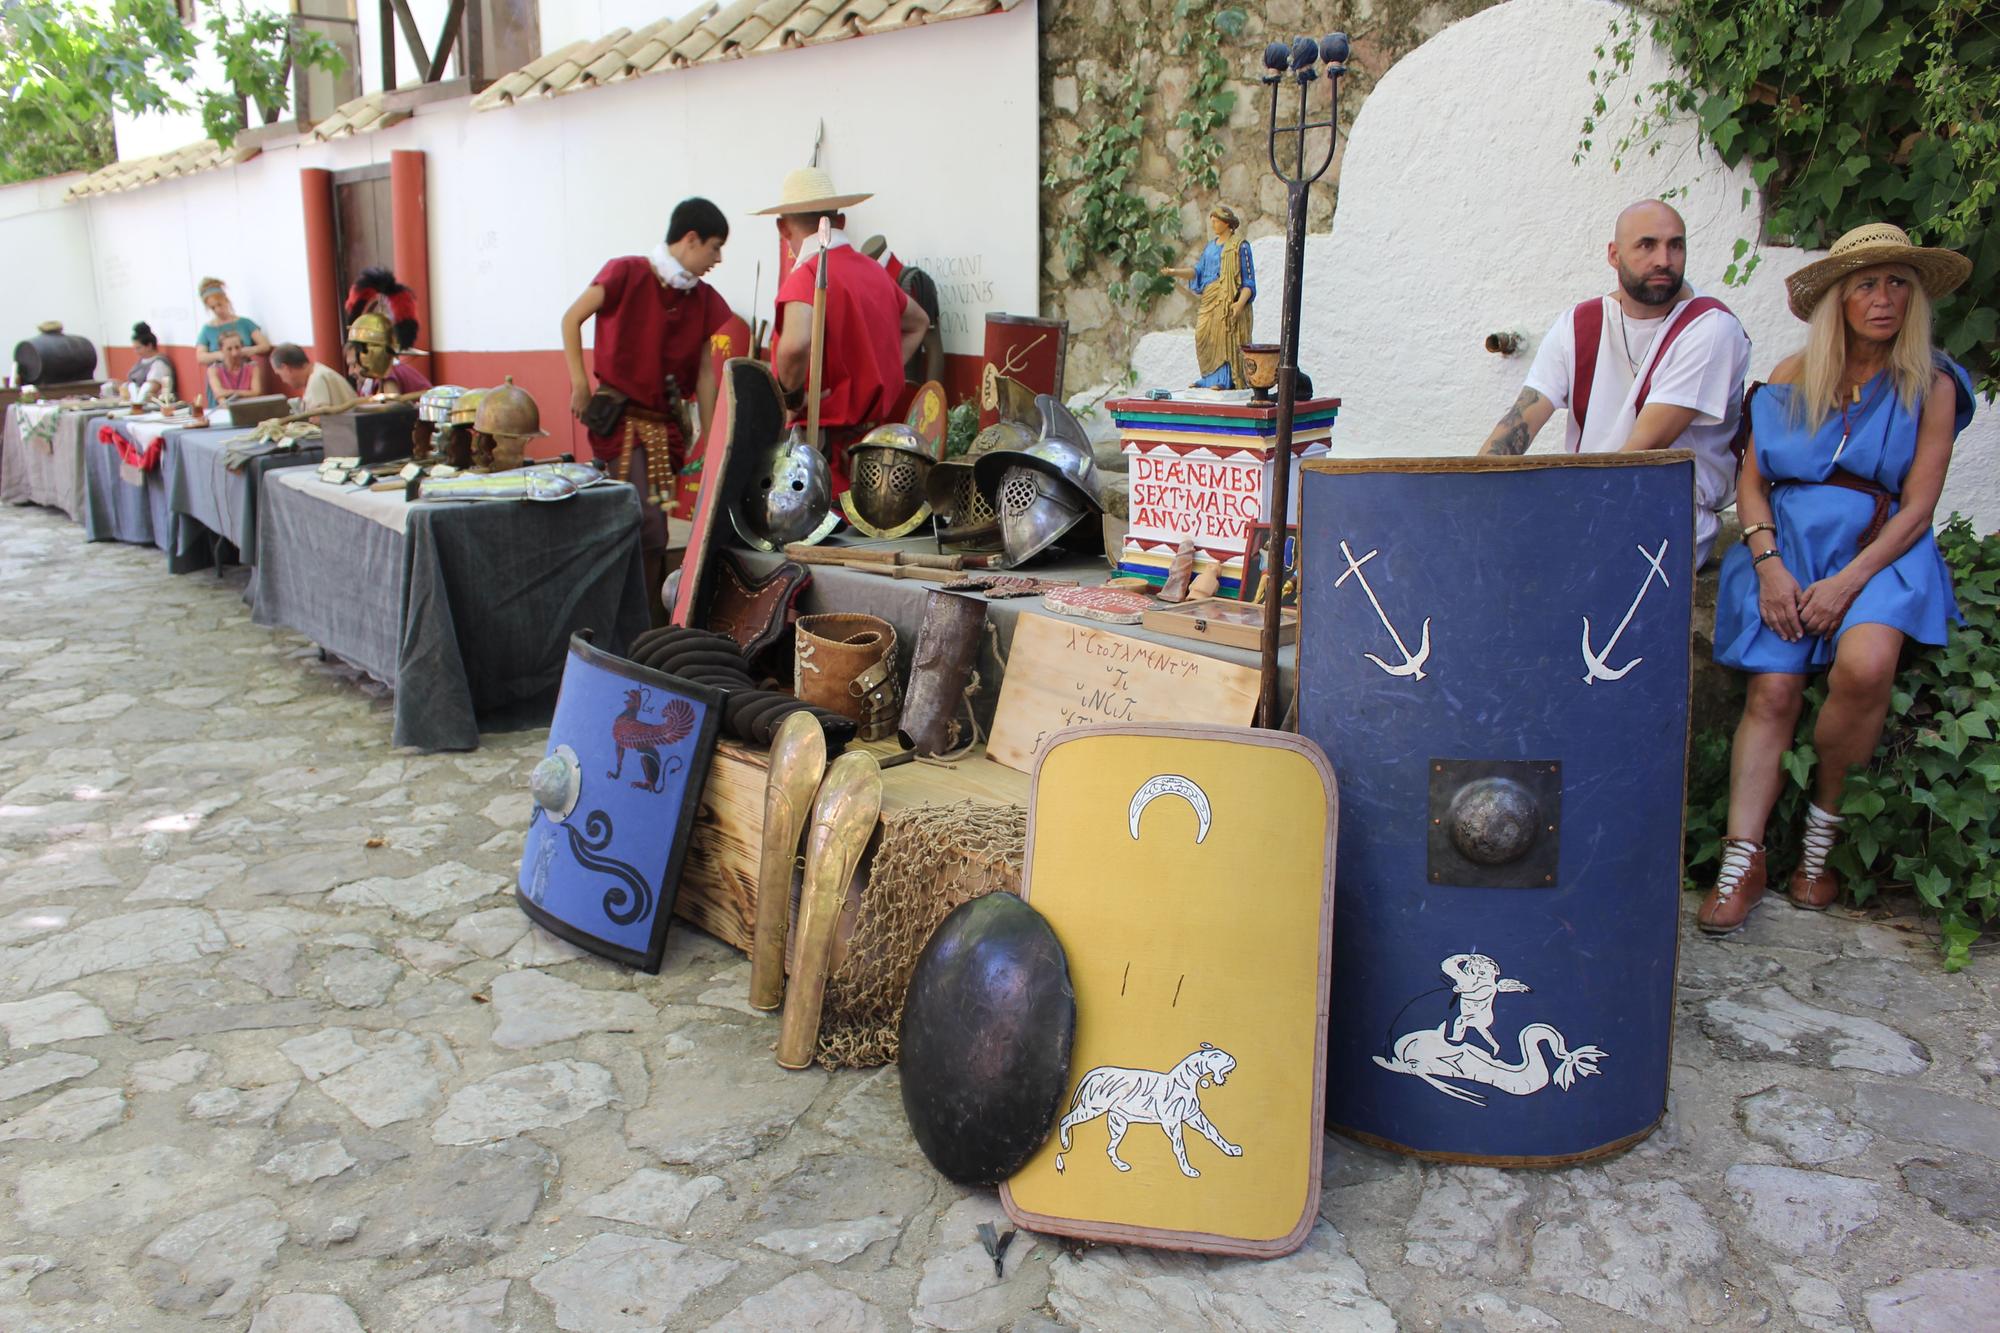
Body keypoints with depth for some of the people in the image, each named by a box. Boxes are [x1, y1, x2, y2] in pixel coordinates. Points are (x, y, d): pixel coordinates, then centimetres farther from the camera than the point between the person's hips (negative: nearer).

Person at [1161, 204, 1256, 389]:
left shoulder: (1239, 246, -4)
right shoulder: (1212, 246, 18)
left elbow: (1249, 280, -8)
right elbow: (1198, 271, 12)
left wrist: (1240, 303, -21)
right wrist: (1175, 272, -3)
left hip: (1229, 302, -7)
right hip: (1209, 301, 7)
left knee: (1226, 338, -9)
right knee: (1205, 338, 3)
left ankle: (1227, 380, -6)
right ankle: (1211, 378, 9)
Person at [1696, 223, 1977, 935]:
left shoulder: (1931, 385, 5)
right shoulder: (1792, 377, 11)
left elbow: (1918, 507, -2)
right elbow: (1751, 480, 7)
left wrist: (1847, 582, -16)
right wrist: (1769, 566, -9)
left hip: (1879, 550, -1)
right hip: (1786, 543, 2)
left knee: (1865, 666, -30)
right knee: (1772, 692, -18)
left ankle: (1822, 826, -8)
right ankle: (1742, 860, -17)